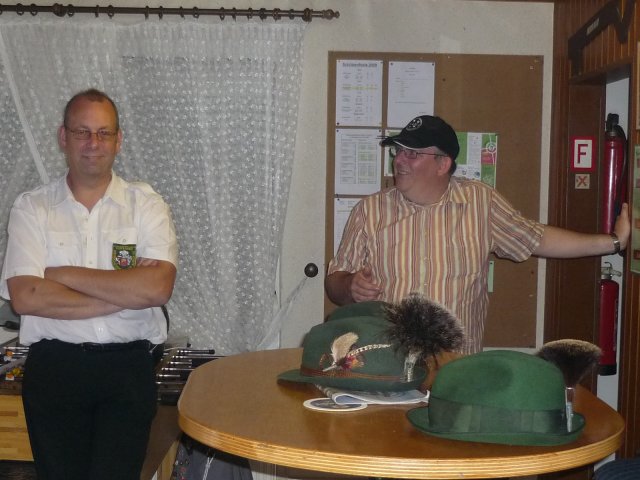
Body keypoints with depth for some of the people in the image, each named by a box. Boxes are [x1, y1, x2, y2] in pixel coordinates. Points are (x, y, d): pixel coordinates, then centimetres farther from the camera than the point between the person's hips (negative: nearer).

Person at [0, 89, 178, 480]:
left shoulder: (146, 204, 3)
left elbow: (158, 287, -12)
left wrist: (65, 274, -9)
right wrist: (123, 294, -11)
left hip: (127, 364, 0)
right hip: (53, 367, 1)